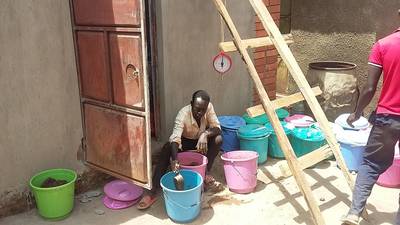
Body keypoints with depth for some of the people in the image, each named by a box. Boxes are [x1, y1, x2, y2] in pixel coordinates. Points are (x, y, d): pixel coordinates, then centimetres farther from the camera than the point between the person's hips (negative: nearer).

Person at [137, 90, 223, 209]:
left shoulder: (209, 107, -24)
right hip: (185, 141, -2)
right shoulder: (183, 114, -33)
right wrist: (174, 160, -62)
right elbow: (175, 138, -45)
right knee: (167, 148, -32)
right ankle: (153, 191, -34)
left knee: (218, 139, -29)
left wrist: (205, 134, -46)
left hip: (201, 140, 2)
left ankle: (206, 172, -12)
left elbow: (217, 128, -24)